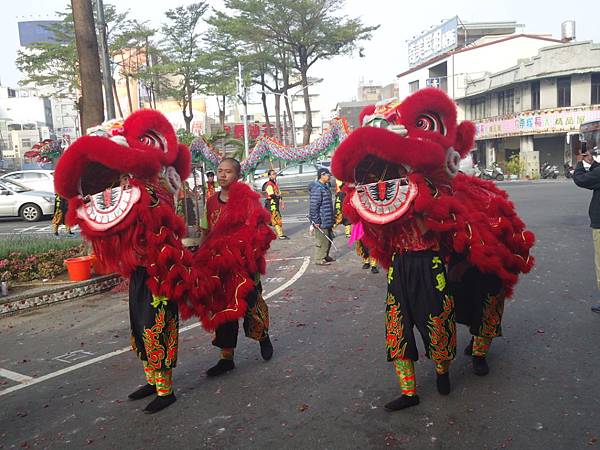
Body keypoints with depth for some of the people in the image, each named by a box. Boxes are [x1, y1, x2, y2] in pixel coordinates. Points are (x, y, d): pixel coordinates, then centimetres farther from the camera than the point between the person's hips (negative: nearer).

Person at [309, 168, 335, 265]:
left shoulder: (325, 186, 15)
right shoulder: (317, 188, -19)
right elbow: (314, 205, -22)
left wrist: (331, 219, 25)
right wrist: (316, 220, -22)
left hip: (326, 220, 10)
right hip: (321, 221, -10)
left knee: (328, 239, 18)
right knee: (322, 240, -2)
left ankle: (325, 256, 32)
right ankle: (319, 259, 8)